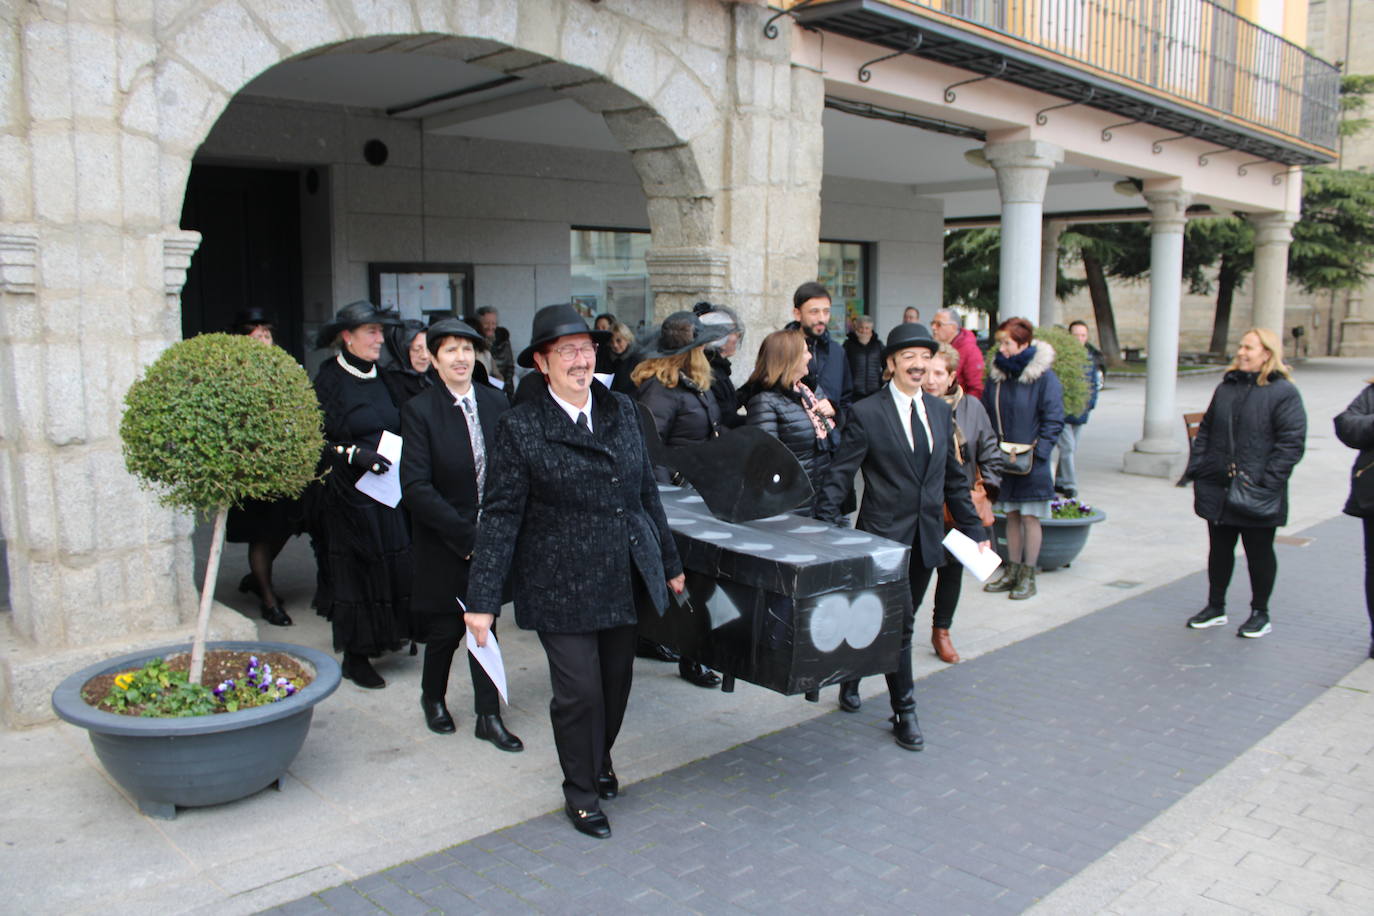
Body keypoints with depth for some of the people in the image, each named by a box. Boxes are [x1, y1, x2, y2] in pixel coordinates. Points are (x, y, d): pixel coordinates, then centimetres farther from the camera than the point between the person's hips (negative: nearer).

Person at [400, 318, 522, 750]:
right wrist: (465, 535, -18)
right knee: (446, 628, 9)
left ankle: (488, 715, 23)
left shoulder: (496, 402, 1)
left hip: (490, 539, 3)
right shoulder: (419, 410, -11)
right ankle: (433, 698, 37)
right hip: (443, 543, -3)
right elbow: (415, 487, -16)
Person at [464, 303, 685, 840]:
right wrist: (482, 599, -12)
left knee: (618, 681, 16)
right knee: (579, 691, 0)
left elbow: (646, 491, 13)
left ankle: (600, 760, 44)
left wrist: (670, 563, 17)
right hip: (561, 587, -5)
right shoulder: (521, 427, -9)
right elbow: (501, 514, -9)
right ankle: (581, 794, 25)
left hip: (625, 578, 5)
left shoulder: (622, 410, 6)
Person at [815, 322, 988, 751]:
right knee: (897, 625, -3)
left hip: (927, 537, 6)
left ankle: (852, 673, 36)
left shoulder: (940, 411, 9)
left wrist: (974, 530, 14)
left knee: (900, 621, 14)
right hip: (883, 535, -6)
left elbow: (953, 477, 15)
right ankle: (904, 712, 11)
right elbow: (839, 475, -9)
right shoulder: (867, 413, -8)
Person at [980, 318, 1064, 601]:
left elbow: (1053, 419, -11)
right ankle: (1012, 571, 23)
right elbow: (986, 415, 12)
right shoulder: (997, 374, 6)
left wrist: (1037, 452, -18)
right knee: (1011, 515, 13)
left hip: (1031, 463, -5)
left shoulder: (1044, 376, -11)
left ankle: (1028, 575, 11)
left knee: (1030, 517, 2)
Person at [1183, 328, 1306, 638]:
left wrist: (1266, 482, -18)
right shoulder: (1226, 388, 11)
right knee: (1219, 549, 14)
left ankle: (1260, 614, 22)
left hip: (1256, 495, -5)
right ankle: (1215, 607, 26)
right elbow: (1205, 430, 16)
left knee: (1259, 552, 7)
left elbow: (1291, 443, -12)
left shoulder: (1284, 392, -8)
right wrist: (1197, 468, 6)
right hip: (1218, 489, 6)